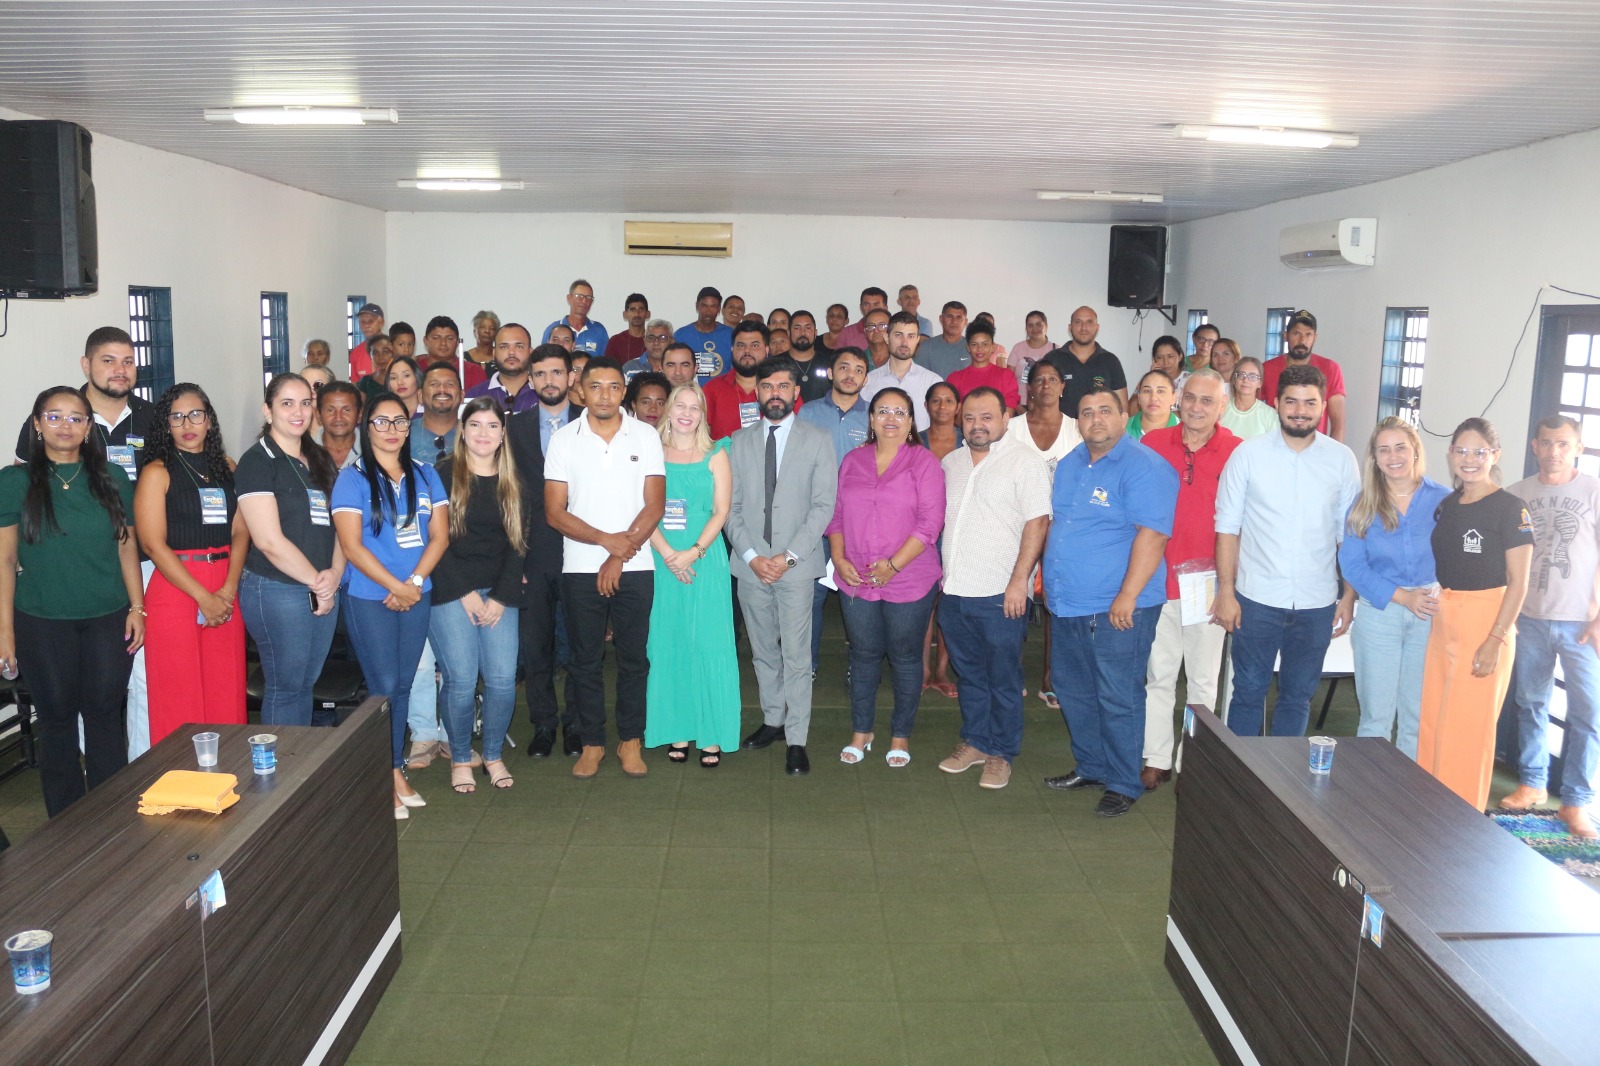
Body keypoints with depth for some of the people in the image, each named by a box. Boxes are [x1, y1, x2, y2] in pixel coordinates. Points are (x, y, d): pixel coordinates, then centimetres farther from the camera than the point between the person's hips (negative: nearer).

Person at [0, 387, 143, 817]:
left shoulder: (112, 478, 5)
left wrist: (137, 608, 3)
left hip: (108, 620, 1)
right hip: (43, 624, -1)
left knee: (104, 715, 5)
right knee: (57, 718, 7)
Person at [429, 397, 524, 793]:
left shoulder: (511, 483, 11)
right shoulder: (445, 475, -1)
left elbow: (515, 544, 7)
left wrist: (501, 597, -3)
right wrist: (465, 594, -10)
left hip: (499, 593, 3)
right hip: (451, 592, -3)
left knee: (503, 678, -3)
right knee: (461, 679, -7)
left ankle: (493, 755, 17)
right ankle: (460, 758, 14)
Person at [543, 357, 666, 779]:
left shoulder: (646, 436, 2)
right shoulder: (563, 439, 2)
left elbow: (655, 504, -2)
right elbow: (555, 512, -2)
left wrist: (619, 557, -9)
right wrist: (606, 539, -14)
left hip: (634, 568, 0)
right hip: (580, 568, 0)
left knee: (634, 657, 6)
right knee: (586, 659, 7)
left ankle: (630, 741, 19)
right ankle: (592, 743, 19)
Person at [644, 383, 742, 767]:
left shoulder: (715, 456, 6)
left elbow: (721, 511, 0)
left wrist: (694, 552, -14)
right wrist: (667, 555, -12)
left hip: (705, 559, -1)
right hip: (662, 560, 1)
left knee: (708, 644, -2)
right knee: (668, 644, 4)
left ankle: (712, 735, 4)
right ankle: (677, 732, 13)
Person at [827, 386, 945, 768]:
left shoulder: (924, 462, -5)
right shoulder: (853, 461, 9)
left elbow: (930, 522, -11)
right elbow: (836, 514, 11)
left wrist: (893, 565, -18)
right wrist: (839, 558, -5)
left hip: (908, 581, -3)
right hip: (856, 580, 3)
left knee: (905, 657, 8)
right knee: (863, 655, 12)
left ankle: (900, 735, 22)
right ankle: (861, 732, 26)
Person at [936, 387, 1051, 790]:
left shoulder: (1026, 461, -7)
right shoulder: (950, 462, 13)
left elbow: (1037, 523, -12)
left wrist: (1020, 580, -16)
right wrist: (940, 569, 12)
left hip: (1001, 594, -6)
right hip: (954, 591, 6)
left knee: (1003, 678, 5)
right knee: (969, 674, 17)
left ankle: (1000, 753, 18)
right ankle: (975, 742, 30)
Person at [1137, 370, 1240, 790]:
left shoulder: (1237, 452, -5)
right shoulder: (1152, 443, 1)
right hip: (1159, 581, 2)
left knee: (1203, 679, 11)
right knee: (1159, 676, 9)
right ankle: (1156, 759, 19)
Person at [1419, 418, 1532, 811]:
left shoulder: (1510, 508, -8)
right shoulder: (1446, 504, 10)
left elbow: (1518, 582, -11)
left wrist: (1496, 640, -16)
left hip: (1485, 625, -6)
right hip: (1443, 622, 6)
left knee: (1469, 727, 0)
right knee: (1432, 722, 9)